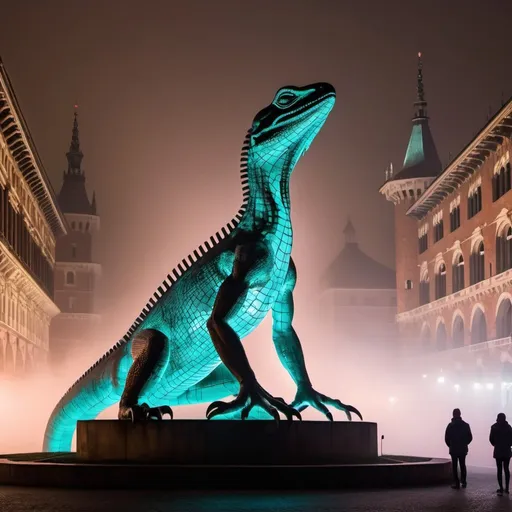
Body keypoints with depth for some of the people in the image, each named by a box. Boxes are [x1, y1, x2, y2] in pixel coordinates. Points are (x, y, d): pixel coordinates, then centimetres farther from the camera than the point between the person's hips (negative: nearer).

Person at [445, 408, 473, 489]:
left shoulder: (450, 425, -8)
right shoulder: (466, 425, -1)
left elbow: (446, 438, -9)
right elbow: (470, 437, 1)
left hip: (453, 449, -3)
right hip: (463, 449, 3)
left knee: (454, 466, 2)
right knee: (462, 465, 15)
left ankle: (456, 483, -2)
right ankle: (463, 482, 15)